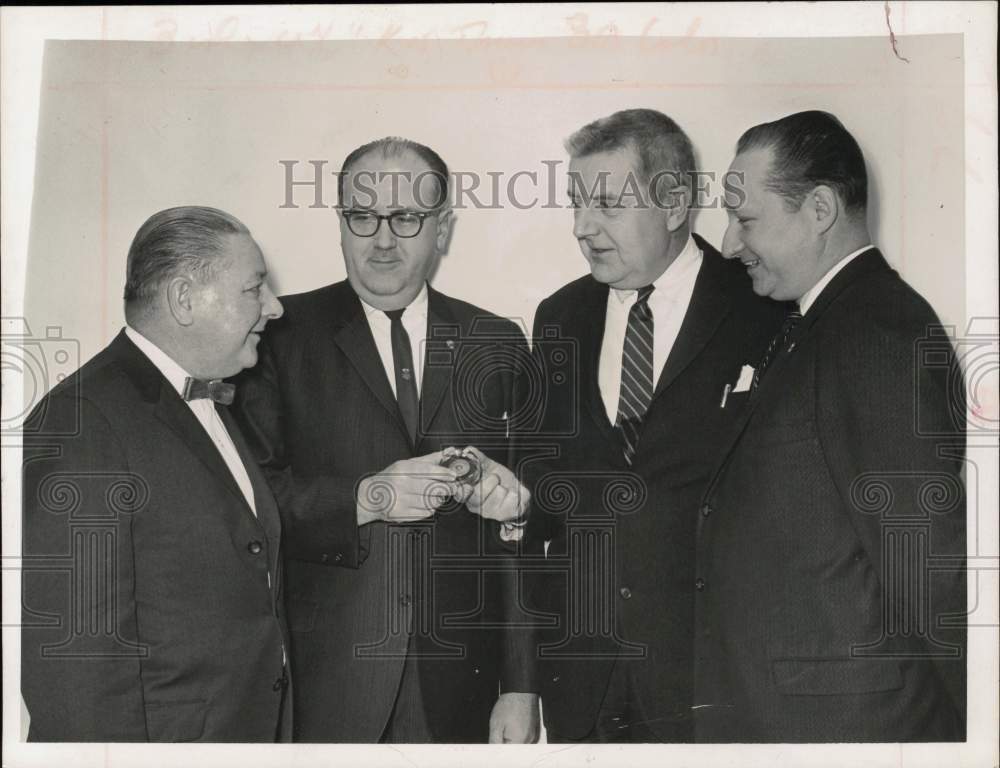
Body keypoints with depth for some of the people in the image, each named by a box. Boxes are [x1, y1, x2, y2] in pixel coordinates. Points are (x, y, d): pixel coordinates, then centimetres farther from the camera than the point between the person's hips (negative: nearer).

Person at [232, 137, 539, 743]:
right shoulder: (284, 334, 0)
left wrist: (521, 686, 2)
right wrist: (364, 499, -20)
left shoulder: (497, 345, 6)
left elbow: (522, 538, 5)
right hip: (325, 680, -2)